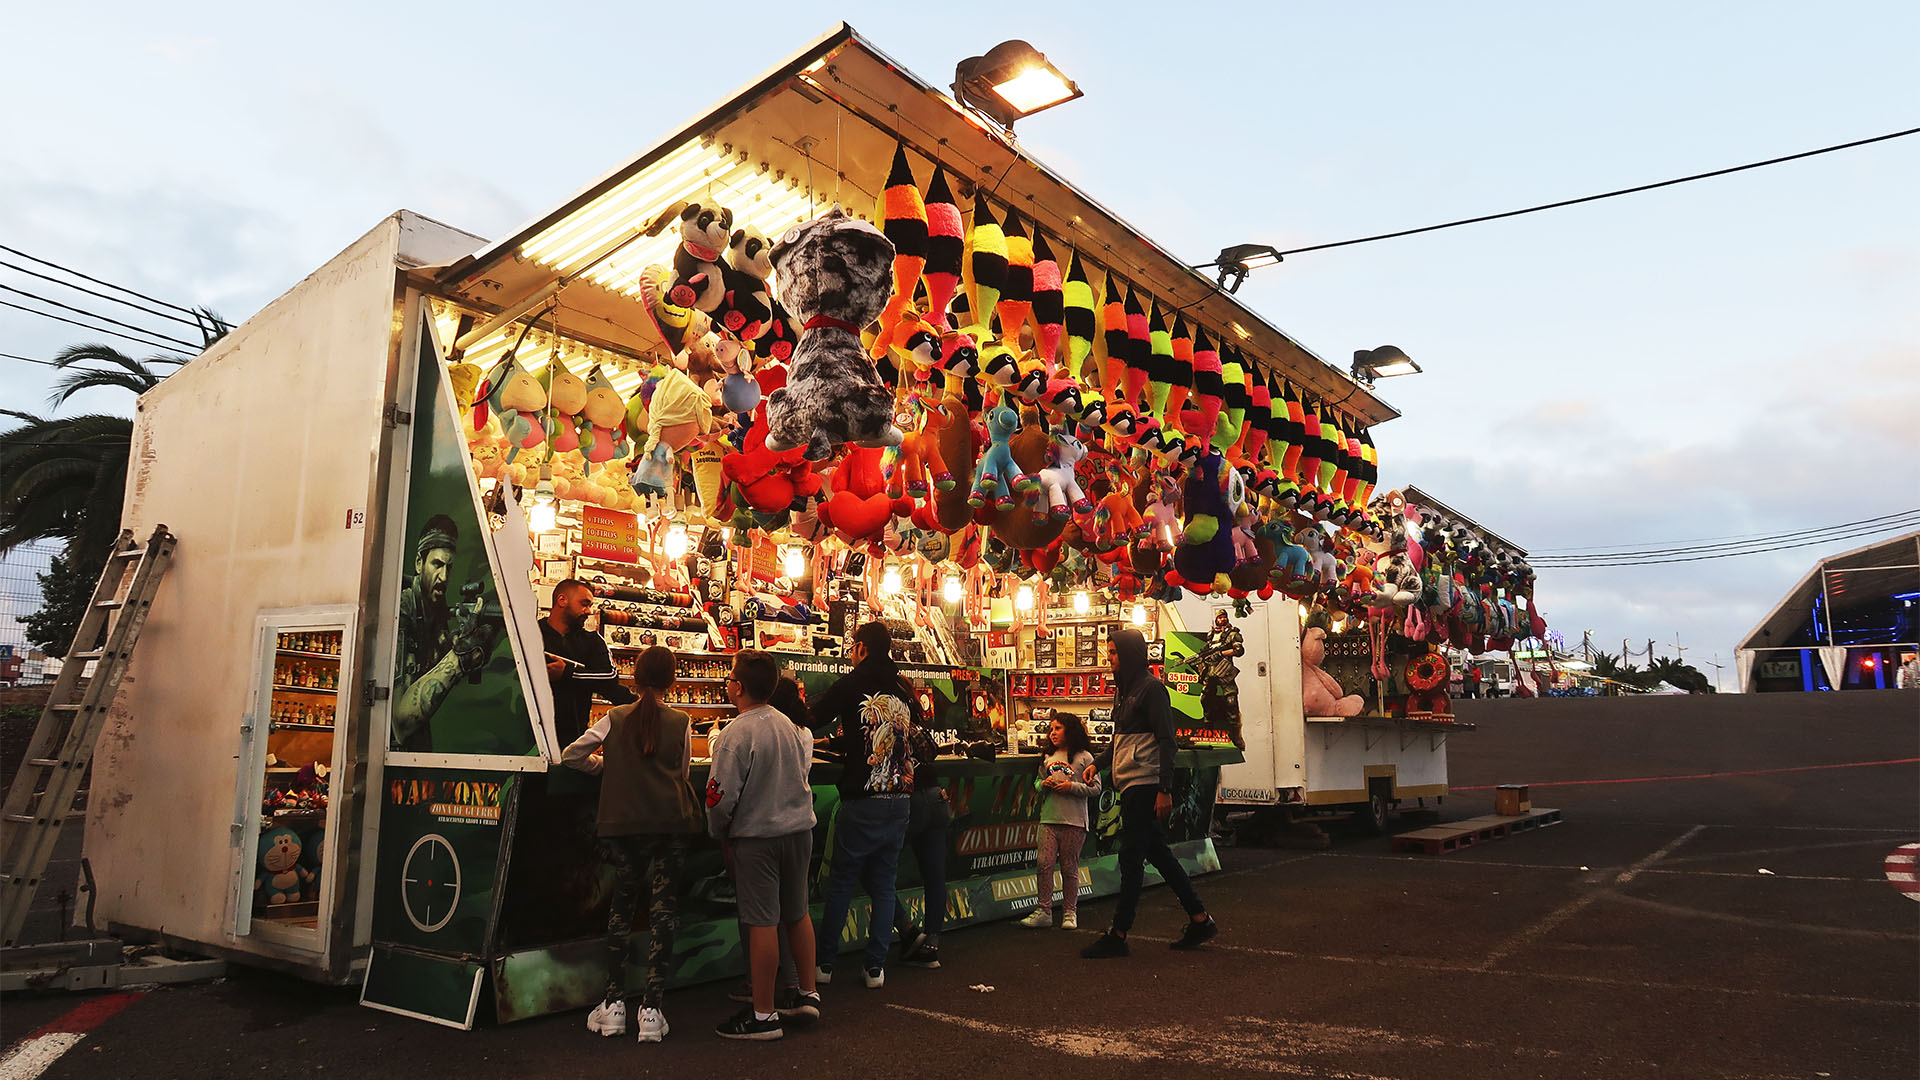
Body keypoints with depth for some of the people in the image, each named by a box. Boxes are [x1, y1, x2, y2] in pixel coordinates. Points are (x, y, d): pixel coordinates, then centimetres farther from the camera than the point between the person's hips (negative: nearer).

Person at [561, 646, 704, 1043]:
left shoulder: (615, 719, 1)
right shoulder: (681, 723, 1)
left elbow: (571, 754, 3)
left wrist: (604, 766, 19)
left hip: (625, 824, 1)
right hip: (671, 822, -1)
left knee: (621, 906, 14)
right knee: (661, 909, 2)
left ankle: (614, 1004, 16)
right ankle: (651, 1009, 1)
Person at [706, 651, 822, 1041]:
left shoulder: (736, 735, -18)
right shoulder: (790, 725, 4)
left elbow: (721, 797, -17)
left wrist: (719, 832, 1)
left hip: (757, 837, -7)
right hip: (799, 830, 7)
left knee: (763, 923, 0)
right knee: (797, 913, 18)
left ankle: (763, 1015, 9)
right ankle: (808, 994, 29)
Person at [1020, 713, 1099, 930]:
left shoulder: (1084, 757, 0)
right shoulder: (1048, 758, 14)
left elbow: (1095, 788, -2)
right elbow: (1037, 782, 22)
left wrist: (1072, 786, -13)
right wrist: (1043, 784, 0)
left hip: (1074, 821, -4)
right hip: (1049, 819, 4)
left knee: (1070, 867, 3)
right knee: (1044, 863, -4)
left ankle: (1070, 912, 14)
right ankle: (1043, 911, 2)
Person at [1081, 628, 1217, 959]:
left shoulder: (1151, 687, -11)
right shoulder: (1124, 690, 17)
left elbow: (1166, 741, -15)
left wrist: (1164, 789, -19)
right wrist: (1097, 764, 12)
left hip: (1145, 784, -9)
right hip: (1129, 783, 9)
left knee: (1131, 856, -5)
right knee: (1157, 851, 12)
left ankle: (1118, 935, 2)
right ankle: (1200, 920, 20)